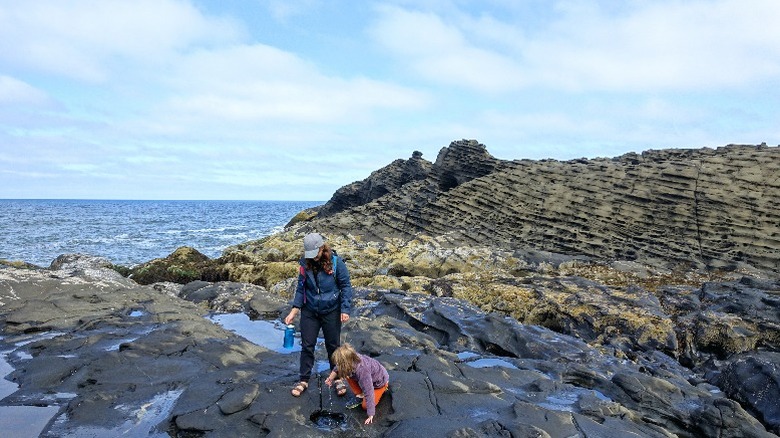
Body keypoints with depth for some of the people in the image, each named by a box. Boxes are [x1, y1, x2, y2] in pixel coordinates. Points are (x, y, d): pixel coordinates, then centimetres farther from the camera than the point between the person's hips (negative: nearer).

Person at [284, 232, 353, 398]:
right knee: (307, 346, 8)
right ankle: (304, 380, 24)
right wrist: (294, 310, -7)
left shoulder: (336, 262, -14)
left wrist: (345, 310, -15)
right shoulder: (305, 263, -6)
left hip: (331, 312, -2)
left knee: (333, 346, 11)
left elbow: (346, 286, -9)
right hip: (309, 312, 2)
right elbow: (301, 288, 1)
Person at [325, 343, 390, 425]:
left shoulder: (362, 370, -45)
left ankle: (384, 387, 8)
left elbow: (369, 392, -40)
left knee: (365, 406, -9)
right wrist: (330, 378, -15)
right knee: (347, 373, -12)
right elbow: (337, 369, -1)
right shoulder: (352, 359, -26)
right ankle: (361, 394, 4)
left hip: (380, 381, -6)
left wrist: (371, 415, -35)